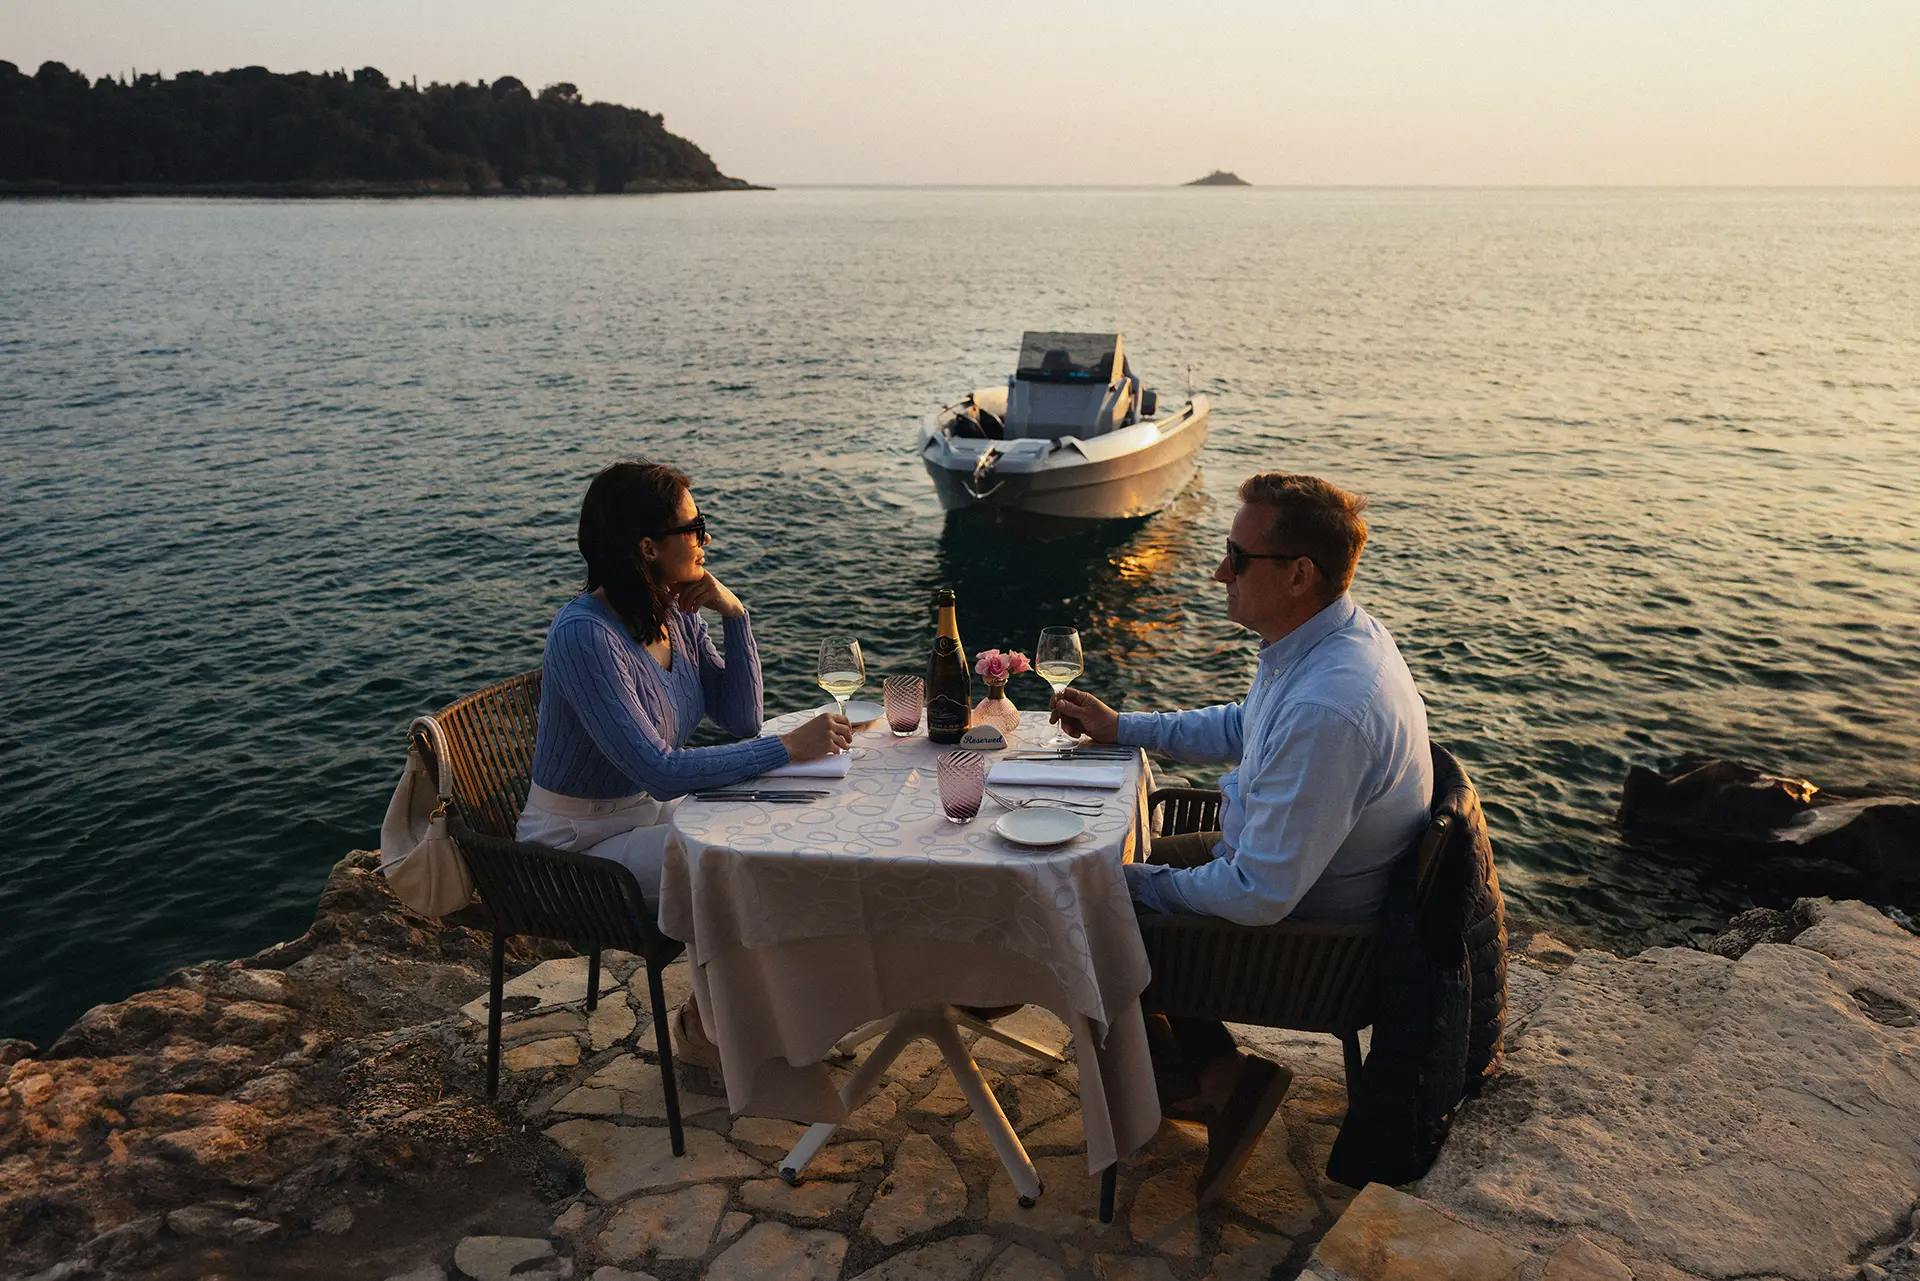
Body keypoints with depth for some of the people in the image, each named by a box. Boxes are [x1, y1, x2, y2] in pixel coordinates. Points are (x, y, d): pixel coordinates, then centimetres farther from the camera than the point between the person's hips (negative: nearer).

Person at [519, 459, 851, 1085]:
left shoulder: (677, 613, -2)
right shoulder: (584, 635, -28)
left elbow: (740, 720, -1)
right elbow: (659, 770, -33)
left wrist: (734, 615, -11)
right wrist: (790, 746, -31)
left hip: (649, 812, 8)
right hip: (582, 845, -8)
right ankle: (704, 1033, 5)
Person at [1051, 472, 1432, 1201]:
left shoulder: (1326, 709, -37)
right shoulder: (1323, 638, -5)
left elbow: (1260, 896, -32)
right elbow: (1242, 728, 15)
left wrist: (1137, 882, -16)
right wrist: (1120, 727, 10)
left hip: (1302, 926, -9)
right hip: (1288, 865, 9)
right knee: (1133, 855, 19)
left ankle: (1207, 1085, 13)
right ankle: (1216, 1071, 17)